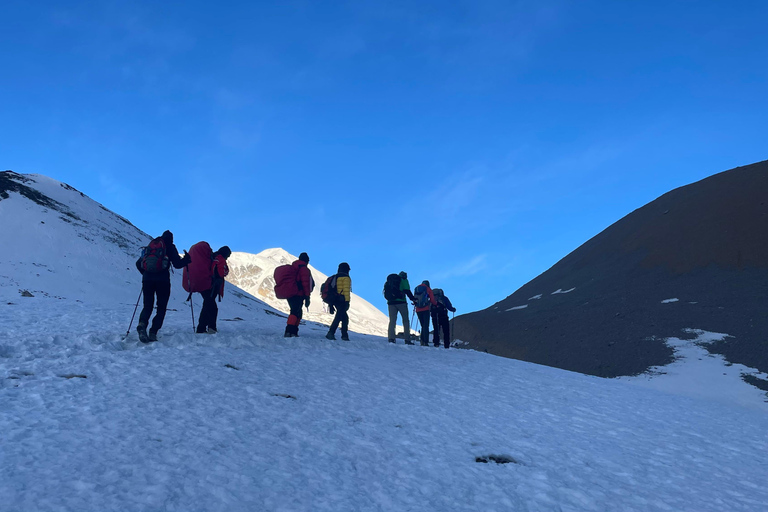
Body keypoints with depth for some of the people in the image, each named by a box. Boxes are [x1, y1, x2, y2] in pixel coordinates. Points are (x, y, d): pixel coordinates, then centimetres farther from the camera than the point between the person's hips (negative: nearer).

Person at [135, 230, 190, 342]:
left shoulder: (149, 246, 18)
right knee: (161, 308, 6)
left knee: (147, 306, 10)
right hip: (162, 280, -3)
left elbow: (138, 263, 20)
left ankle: (142, 324, -19)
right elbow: (177, 264, -3)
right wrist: (186, 259, 16)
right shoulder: (169, 247, 5)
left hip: (147, 279, 4)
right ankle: (153, 333, -6)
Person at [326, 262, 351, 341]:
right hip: (342, 300, -8)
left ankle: (345, 335, 15)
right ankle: (331, 333, -21)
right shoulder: (346, 277, -3)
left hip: (335, 300, 8)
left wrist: (331, 304, 22)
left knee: (345, 317, 15)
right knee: (339, 317, -10)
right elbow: (346, 290, -13)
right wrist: (347, 301, -16)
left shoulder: (335, 277, 21)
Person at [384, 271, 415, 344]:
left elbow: (385, 291, 19)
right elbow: (407, 291, -6)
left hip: (391, 302, 4)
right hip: (401, 302, -4)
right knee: (405, 320, 2)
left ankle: (391, 339, -9)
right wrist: (413, 299, -2)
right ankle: (407, 340, -4)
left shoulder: (389, 280, 21)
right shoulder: (403, 280, 5)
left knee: (392, 320, 4)